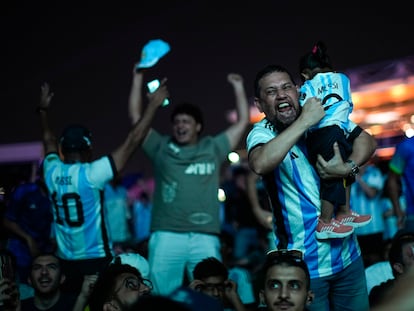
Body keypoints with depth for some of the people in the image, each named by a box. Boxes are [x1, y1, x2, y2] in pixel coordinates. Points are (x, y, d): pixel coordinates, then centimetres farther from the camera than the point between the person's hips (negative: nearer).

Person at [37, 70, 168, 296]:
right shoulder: (90, 174, -15)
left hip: (65, 260, 6)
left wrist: (43, 109, 35)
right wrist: (153, 105, -8)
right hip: (96, 260, -6)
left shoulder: (52, 172, 0)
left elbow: (48, 140, 21)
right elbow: (130, 144, -14)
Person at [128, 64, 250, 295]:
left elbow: (243, 122, 20)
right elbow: (136, 117, 14)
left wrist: (238, 87, 21)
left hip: (205, 238, 0)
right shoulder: (162, 148, 13)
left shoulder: (213, 149, 15)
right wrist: (138, 78, 12)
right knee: (160, 295, -3)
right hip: (166, 236, 0)